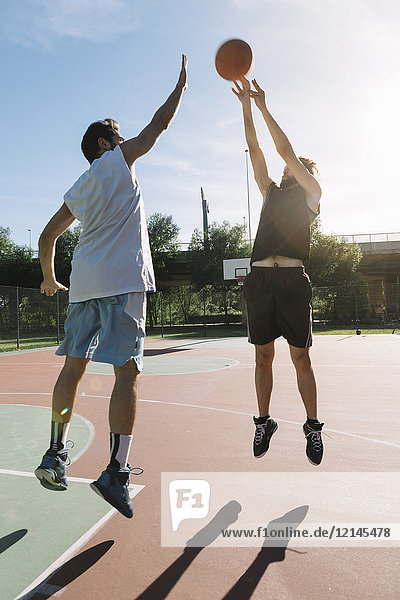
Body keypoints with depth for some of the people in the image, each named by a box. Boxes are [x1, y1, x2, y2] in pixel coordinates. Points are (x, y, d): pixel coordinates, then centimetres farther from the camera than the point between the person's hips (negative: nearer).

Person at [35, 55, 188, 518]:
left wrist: (49, 279, 38)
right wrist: (181, 85, 30)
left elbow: (47, 237, 25)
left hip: (84, 284, 7)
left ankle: (55, 454, 19)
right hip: (122, 281, -7)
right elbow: (159, 124, 14)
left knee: (74, 366, 13)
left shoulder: (78, 189, 23)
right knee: (127, 373, -8)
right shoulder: (117, 160, 9)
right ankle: (116, 472, -11)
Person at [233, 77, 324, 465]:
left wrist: (264, 108, 6)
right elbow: (255, 150, 17)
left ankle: (313, 426, 13)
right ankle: (264, 422, 18)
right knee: (263, 357, 7)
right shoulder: (271, 193, 22)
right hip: (259, 278, 4)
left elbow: (286, 150, 3)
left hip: (292, 279, -4)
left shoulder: (311, 195, 10)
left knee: (300, 358, 0)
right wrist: (246, 107, 13)